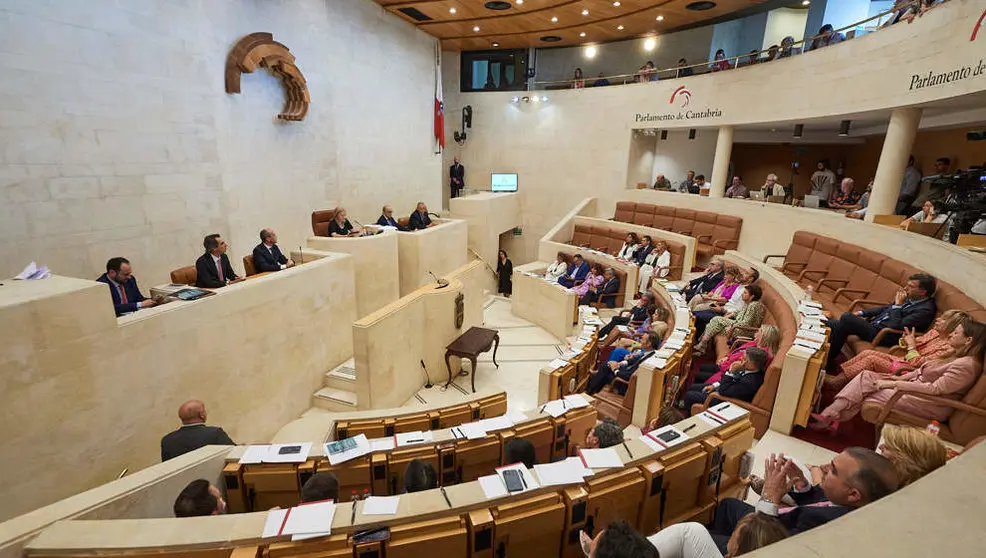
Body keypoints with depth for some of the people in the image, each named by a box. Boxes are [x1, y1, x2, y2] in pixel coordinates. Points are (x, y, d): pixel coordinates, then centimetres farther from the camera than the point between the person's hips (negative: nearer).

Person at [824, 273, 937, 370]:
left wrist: (898, 304, -14)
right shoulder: (910, 298, 12)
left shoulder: (925, 310, -13)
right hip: (872, 323, 9)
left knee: (847, 318, -26)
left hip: (883, 336, -9)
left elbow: (895, 327, -22)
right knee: (830, 325, -6)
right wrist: (861, 313, 12)